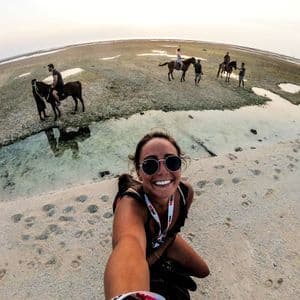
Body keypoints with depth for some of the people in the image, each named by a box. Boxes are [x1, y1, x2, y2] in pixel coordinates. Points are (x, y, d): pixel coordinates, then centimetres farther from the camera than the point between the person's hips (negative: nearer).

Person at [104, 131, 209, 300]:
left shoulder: (186, 192, -26)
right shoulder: (131, 204, -45)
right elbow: (129, 244, -68)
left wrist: (158, 253, -2)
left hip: (165, 242, 5)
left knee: (203, 271, 19)